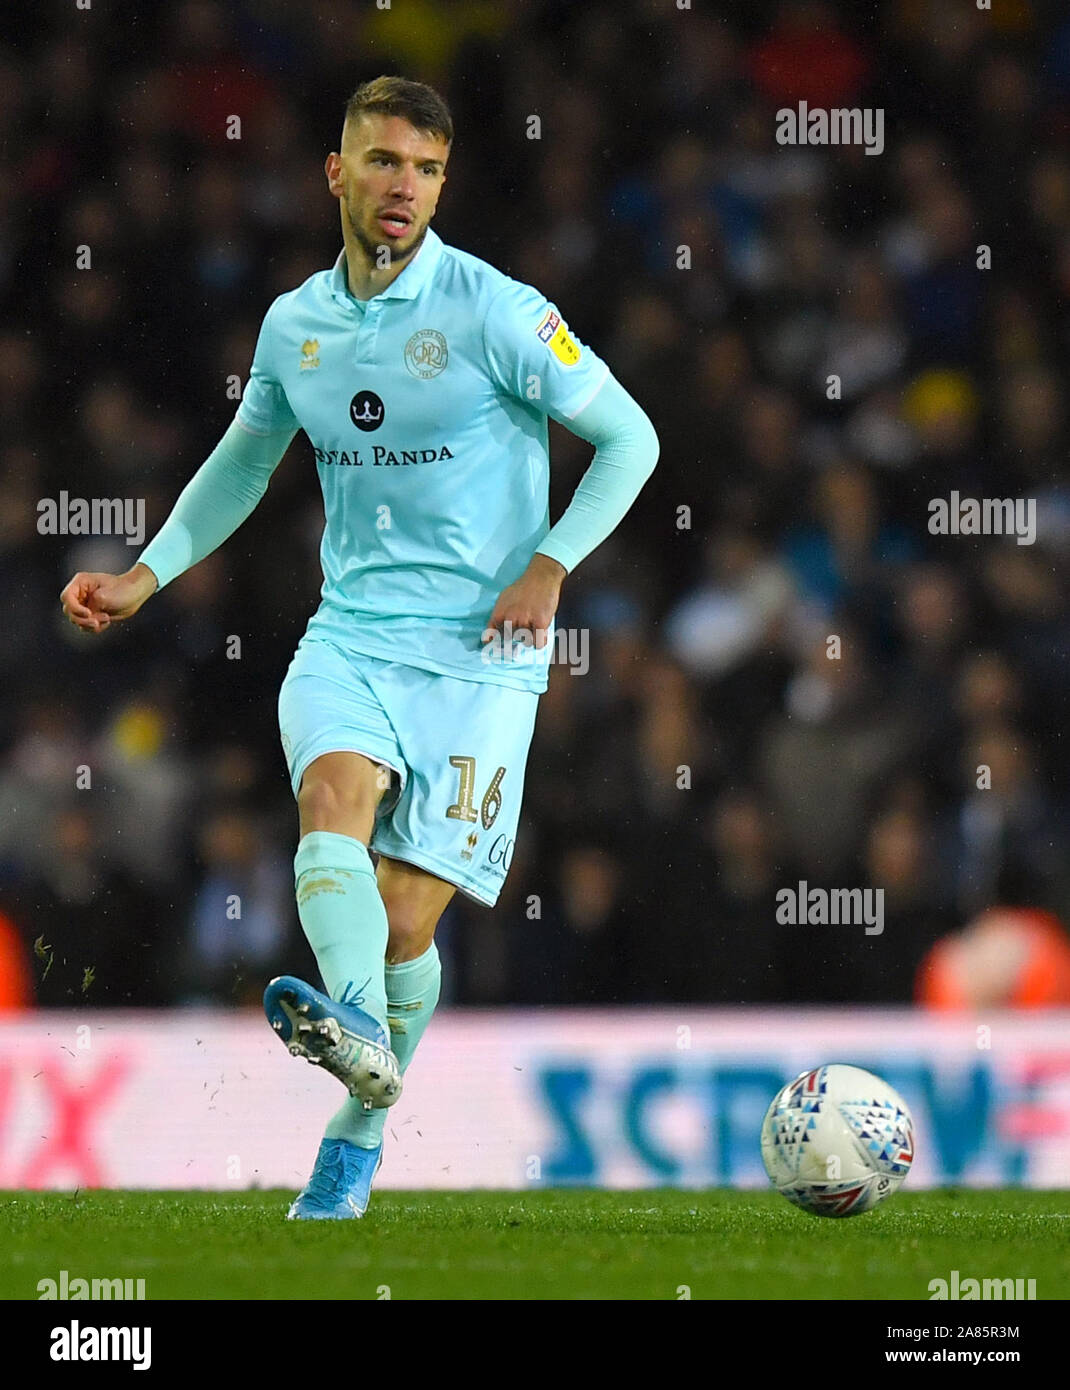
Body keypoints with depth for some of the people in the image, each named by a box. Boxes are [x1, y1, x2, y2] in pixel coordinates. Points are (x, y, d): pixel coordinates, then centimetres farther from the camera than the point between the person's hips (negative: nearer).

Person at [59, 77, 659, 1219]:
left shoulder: (494, 312, -7)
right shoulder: (295, 324, 8)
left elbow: (627, 438, -2)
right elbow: (240, 466, 26)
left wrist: (549, 564, -12)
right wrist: (147, 576, 18)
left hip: (480, 646, -4)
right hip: (351, 627, 4)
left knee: (407, 914, -6)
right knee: (332, 794, -29)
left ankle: (361, 1133, 14)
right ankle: (357, 1027, -52)